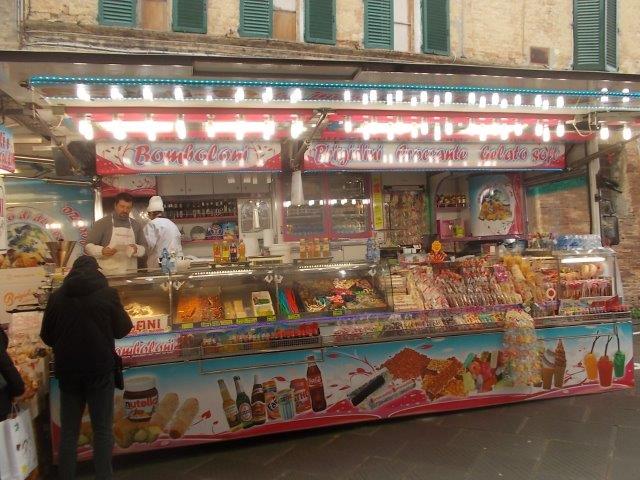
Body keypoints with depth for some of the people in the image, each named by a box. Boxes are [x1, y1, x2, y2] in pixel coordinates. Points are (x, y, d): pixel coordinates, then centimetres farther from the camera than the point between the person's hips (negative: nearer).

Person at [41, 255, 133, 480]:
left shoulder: (56, 296, -1)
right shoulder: (107, 293, -7)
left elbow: (46, 337, 9)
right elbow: (123, 329, 2)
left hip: (67, 371, 3)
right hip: (100, 370, -2)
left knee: (68, 432, 14)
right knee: (102, 430, 6)